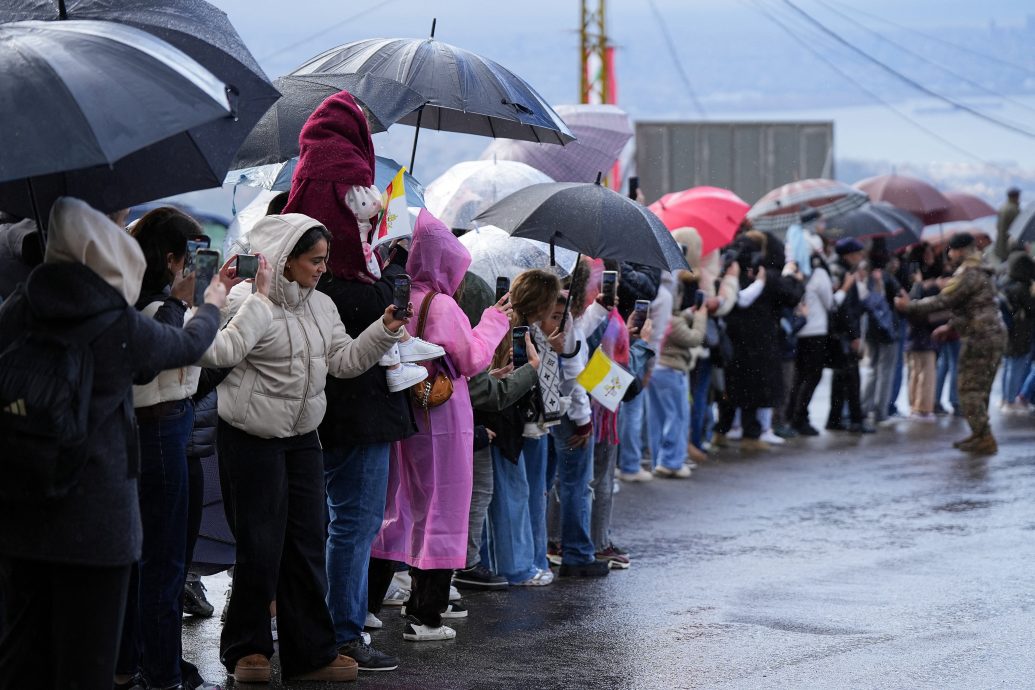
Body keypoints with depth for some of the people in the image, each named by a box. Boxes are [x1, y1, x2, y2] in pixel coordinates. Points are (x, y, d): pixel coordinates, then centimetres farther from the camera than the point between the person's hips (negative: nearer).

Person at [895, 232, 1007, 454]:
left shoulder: (968, 274, -14)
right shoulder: (981, 273, 19)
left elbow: (943, 301, -18)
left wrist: (910, 306, -12)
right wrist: (951, 325, 24)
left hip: (980, 337, -10)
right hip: (995, 334, 10)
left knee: (970, 390, -6)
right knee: (980, 388, 17)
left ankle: (984, 440, -8)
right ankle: (980, 434, 23)